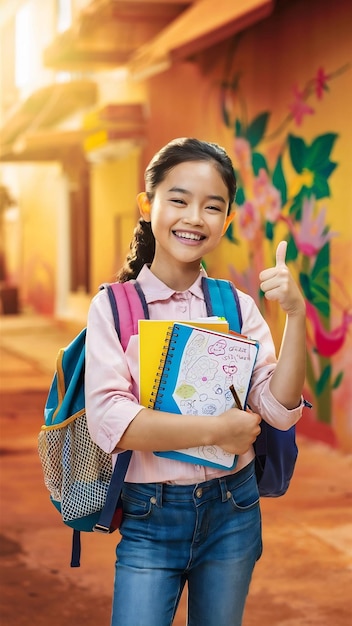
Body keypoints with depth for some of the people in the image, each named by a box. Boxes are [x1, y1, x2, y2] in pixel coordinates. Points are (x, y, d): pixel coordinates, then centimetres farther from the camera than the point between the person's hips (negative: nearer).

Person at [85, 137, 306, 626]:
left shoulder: (238, 307, 1)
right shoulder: (114, 306, -7)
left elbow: (280, 411, -6)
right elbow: (108, 421, -16)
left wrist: (296, 314, -16)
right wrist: (216, 430, -16)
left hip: (231, 510, 3)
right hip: (148, 516, -3)